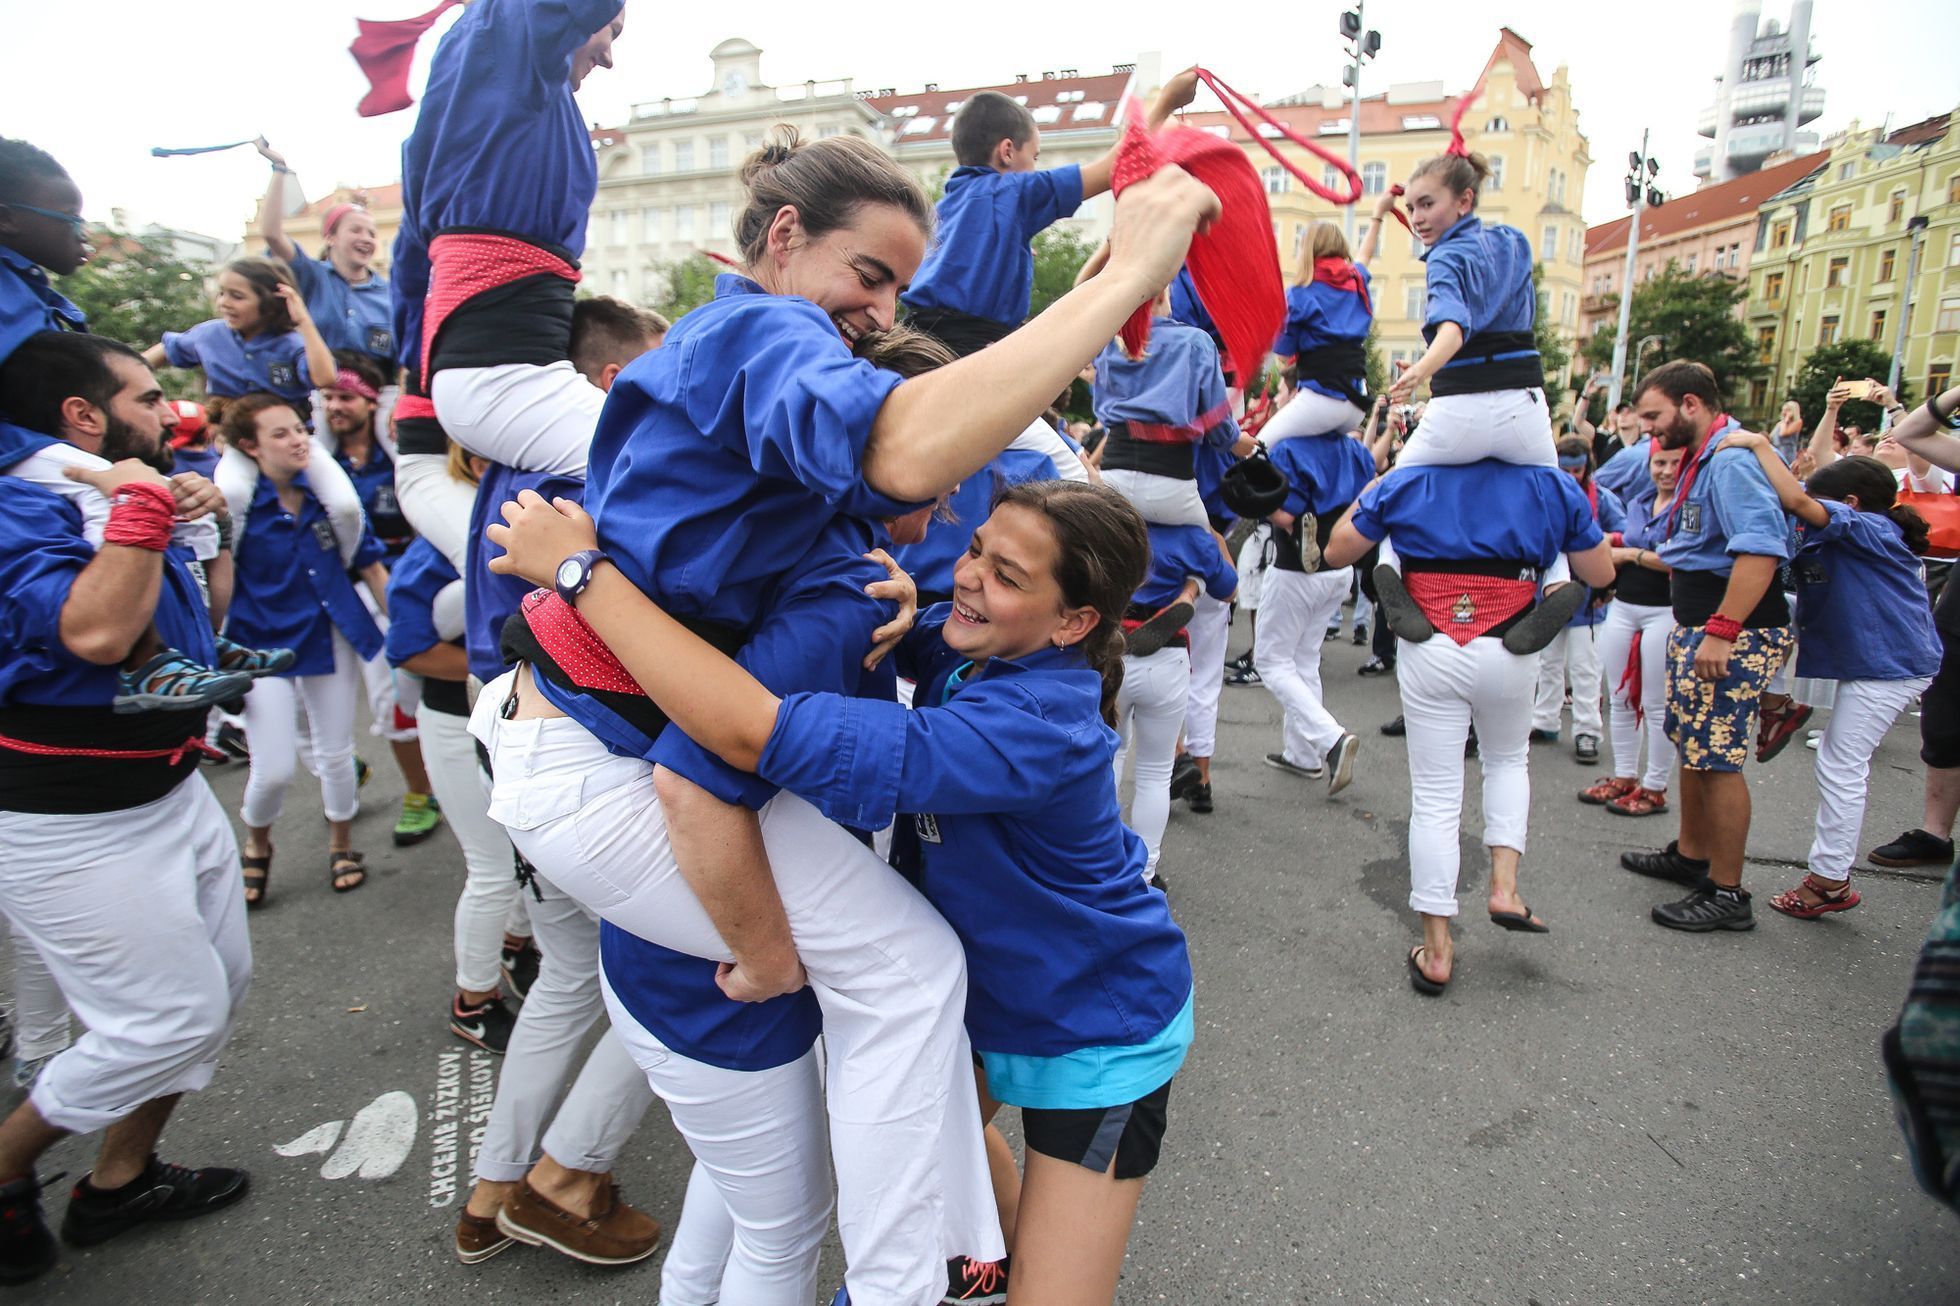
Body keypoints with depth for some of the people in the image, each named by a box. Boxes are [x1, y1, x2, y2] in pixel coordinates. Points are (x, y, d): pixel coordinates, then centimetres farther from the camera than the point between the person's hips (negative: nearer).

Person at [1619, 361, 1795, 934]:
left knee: (1717, 758, -5)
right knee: (1693, 747, 19)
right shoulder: (1701, 458, 14)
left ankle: (1728, 895, 5)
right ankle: (1691, 856, 34)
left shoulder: (1732, 460, -19)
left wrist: (1722, 631, -32)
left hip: (1735, 635, -11)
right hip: (1697, 627, 11)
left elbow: (1761, 549, -30)